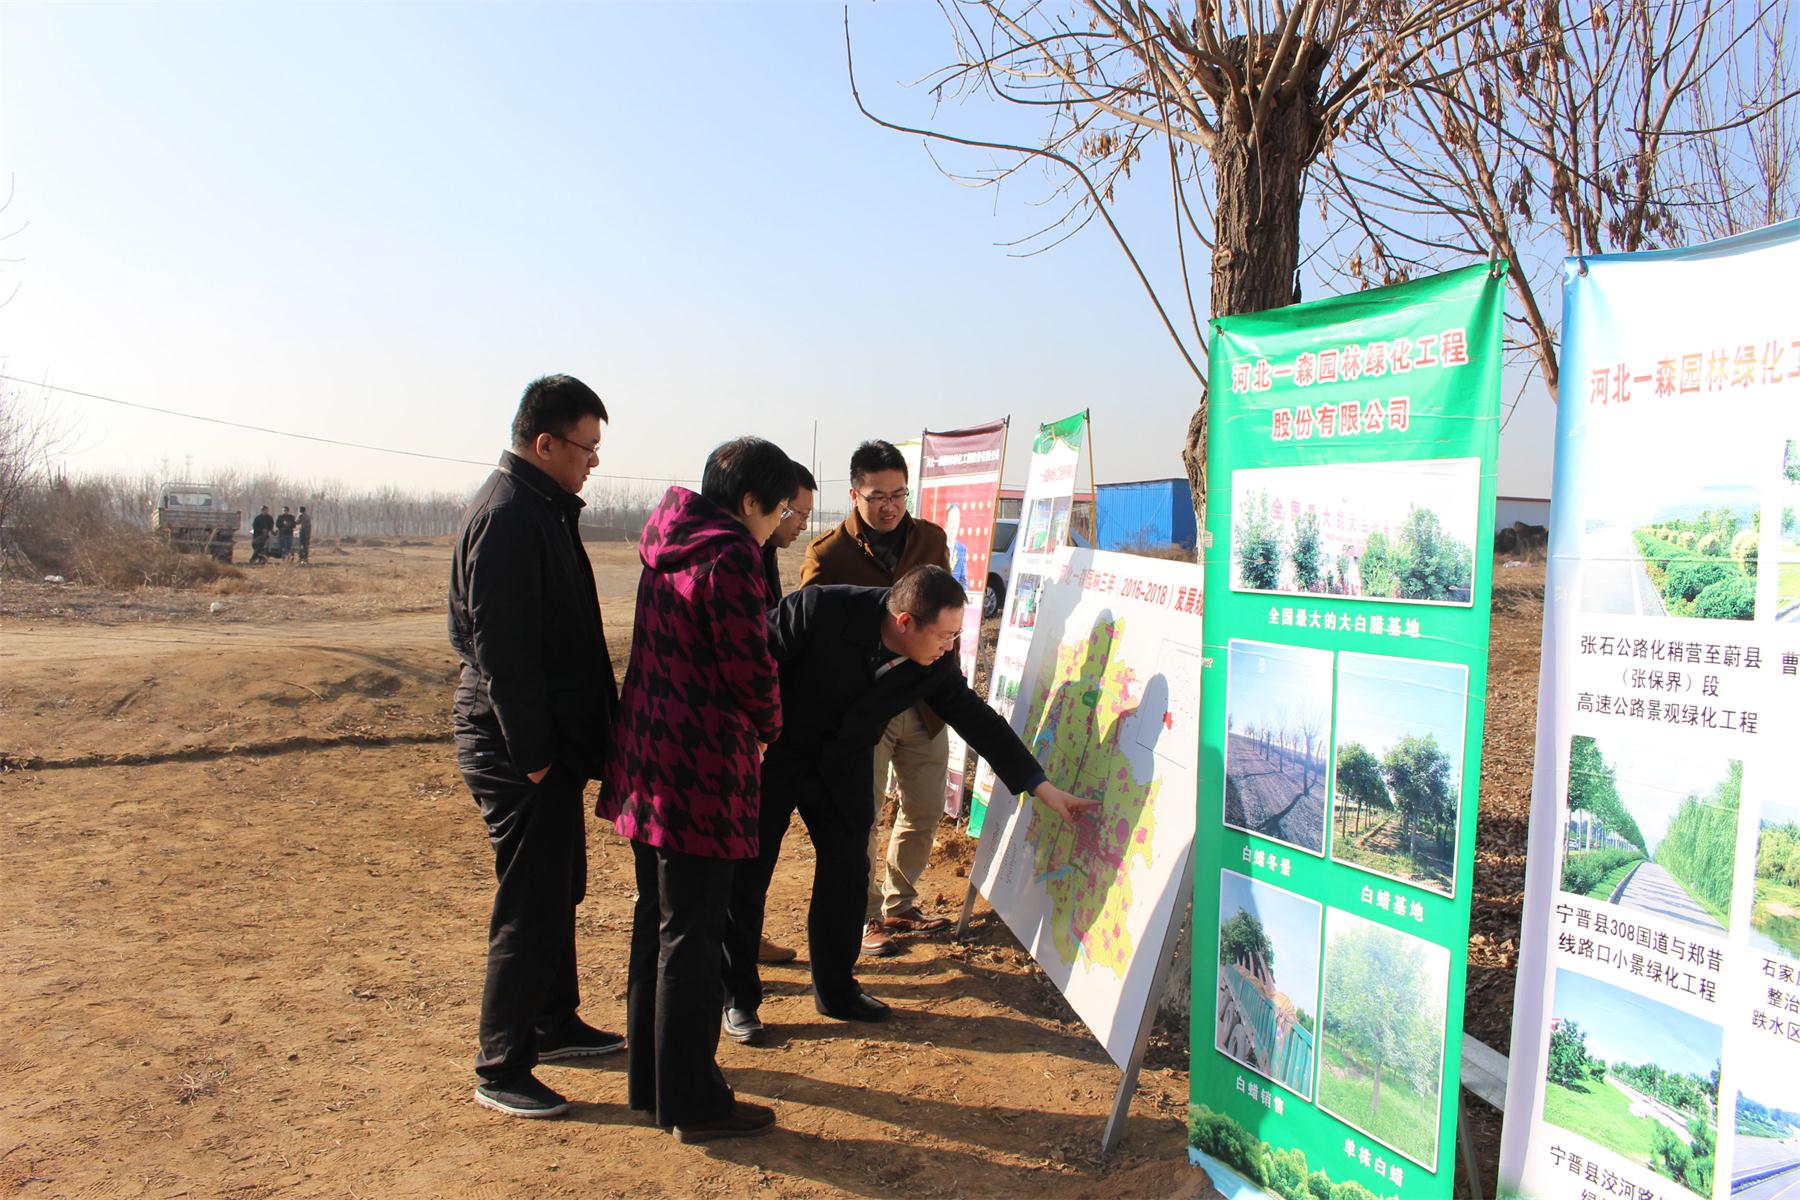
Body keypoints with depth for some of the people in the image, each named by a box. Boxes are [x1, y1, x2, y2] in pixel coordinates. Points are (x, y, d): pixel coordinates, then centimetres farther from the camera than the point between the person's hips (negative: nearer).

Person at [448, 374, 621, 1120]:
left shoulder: (542, 510, 14)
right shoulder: (507, 517, -19)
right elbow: (501, 647, -23)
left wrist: (588, 732, 18)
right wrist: (532, 754, -21)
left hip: (550, 740, 10)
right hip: (518, 749, -10)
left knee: (558, 891, 21)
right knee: (529, 907, -2)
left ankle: (554, 1024, 36)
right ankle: (500, 1070, 11)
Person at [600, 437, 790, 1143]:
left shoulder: (668, 549, 13)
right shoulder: (729, 554, -15)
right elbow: (749, 665, -18)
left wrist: (749, 726, 15)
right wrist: (768, 727, 2)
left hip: (646, 759, 9)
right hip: (700, 766, -9)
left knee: (655, 920, 18)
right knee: (691, 934, 0)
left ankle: (650, 1082, 32)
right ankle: (693, 1104, 12)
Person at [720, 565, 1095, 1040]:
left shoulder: (935, 663, -15)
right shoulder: (819, 610, -32)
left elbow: (977, 719, -4)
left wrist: (1043, 788, -3)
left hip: (841, 769, 4)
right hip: (771, 755, -4)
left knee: (847, 875, 6)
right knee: (745, 877, 3)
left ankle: (836, 991, 26)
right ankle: (739, 998, 20)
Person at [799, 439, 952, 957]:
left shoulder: (931, 540, 4)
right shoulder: (828, 554, -9)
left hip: (924, 706, 5)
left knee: (925, 812, 14)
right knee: (861, 818, 2)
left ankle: (898, 905, 33)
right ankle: (862, 917, 21)